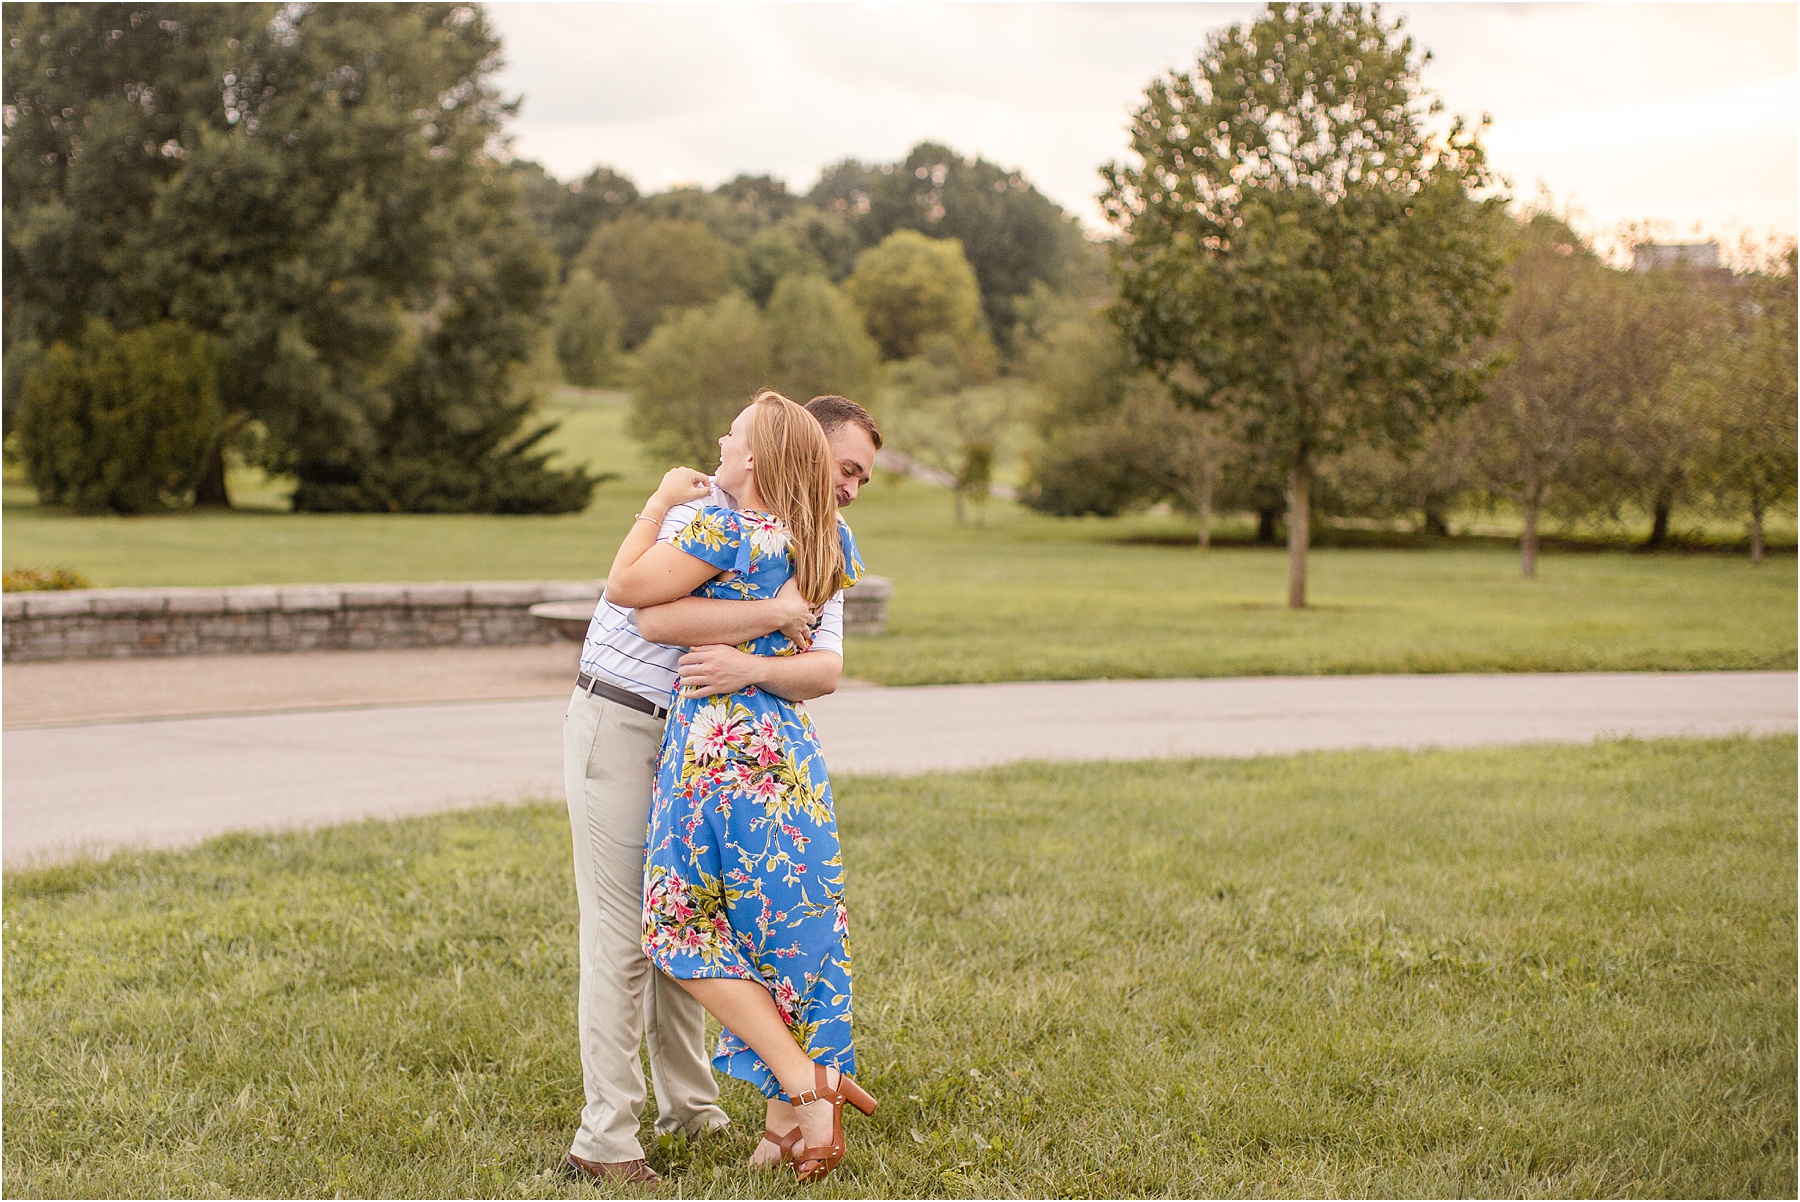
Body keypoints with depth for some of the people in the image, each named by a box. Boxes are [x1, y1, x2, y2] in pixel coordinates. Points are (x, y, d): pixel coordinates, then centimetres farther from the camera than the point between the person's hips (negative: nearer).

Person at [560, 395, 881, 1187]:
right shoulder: (707, 510, -14)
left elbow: (824, 670, -8)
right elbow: (657, 618, -29)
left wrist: (752, 668, -28)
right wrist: (776, 614, -23)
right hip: (618, 727, -7)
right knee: (621, 934, -7)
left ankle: (691, 1112, 25)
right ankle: (605, 1140, -3)